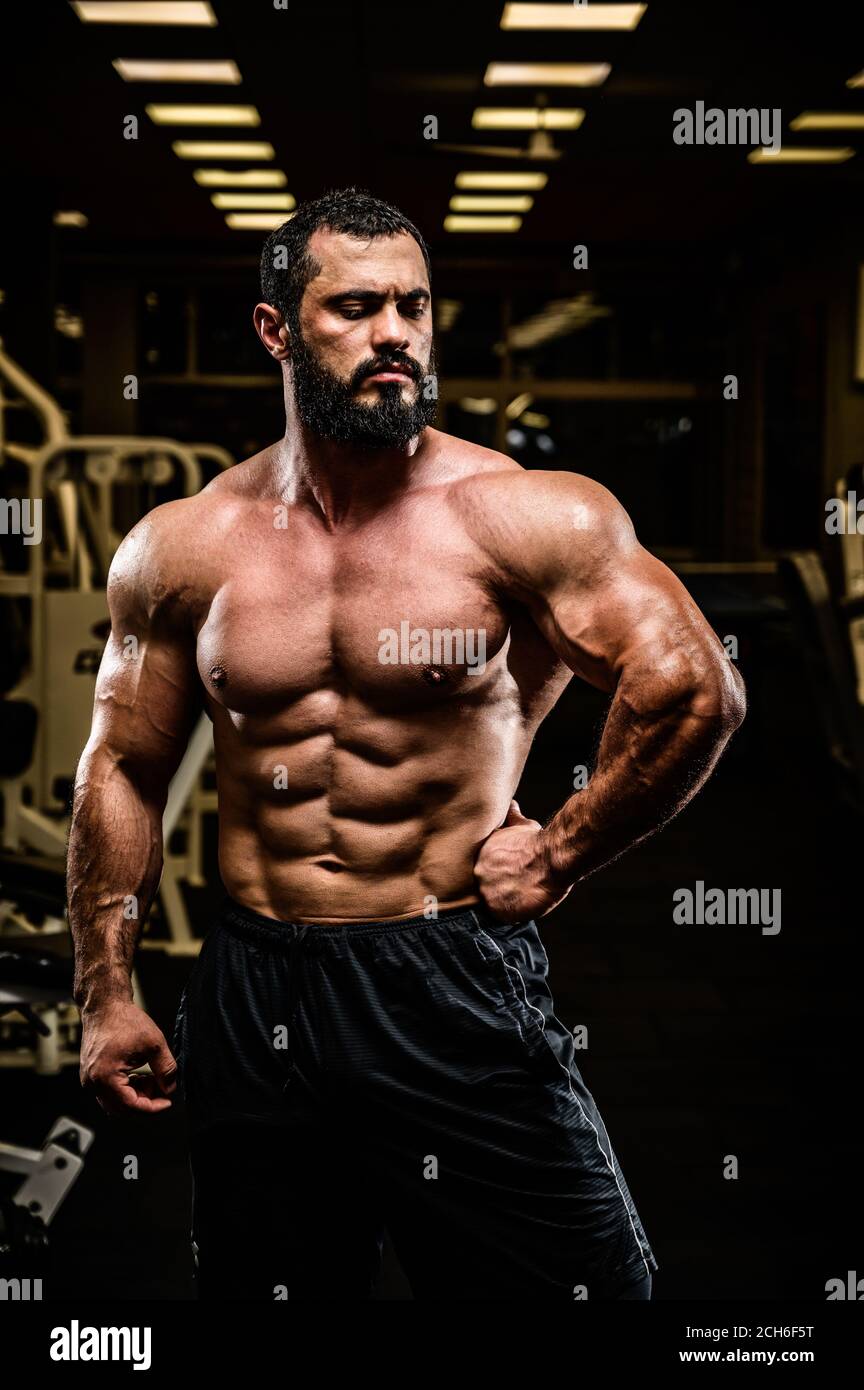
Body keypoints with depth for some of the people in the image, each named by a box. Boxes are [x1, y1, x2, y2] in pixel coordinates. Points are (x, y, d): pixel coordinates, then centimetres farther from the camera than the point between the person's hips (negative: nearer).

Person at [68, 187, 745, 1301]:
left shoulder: (521, 516, -7)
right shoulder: (181, 549, 4)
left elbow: (695, 692, -11)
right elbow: (122, 771, 12)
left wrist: (560, 855, -8)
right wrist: (105, 994, 9)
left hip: (457, 988, -3)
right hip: (254, 999, 3)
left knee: (571, 1282, 3)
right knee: (258, 1287, 16)